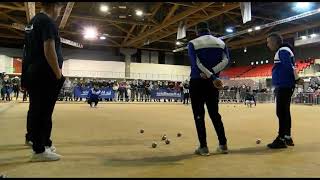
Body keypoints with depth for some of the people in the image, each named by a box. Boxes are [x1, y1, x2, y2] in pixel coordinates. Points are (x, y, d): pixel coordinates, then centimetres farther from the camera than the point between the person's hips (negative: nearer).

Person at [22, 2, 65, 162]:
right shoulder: (48, 22, -11)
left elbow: (29, 50, 19)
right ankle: (39, 150, -2)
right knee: (43, 112, -7)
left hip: (31, 74, 10)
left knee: (35, 111, 13)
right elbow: (49, 51, -20)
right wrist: (58, 74, -15)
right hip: (44, 76, -10)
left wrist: (27, 78, 19)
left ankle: (43, 144, 24)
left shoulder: (32, 22, 19)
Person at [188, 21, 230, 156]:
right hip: (212, 82, 4)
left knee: (198, 114, 1)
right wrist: (212, 74, -12)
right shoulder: (221, 42, 10)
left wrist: (212, 78, -20)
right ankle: (223, 145, 10)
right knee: (214, 113, 12)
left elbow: (196, 63, -16)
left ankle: (203, 147, -1)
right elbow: (226, 60, -5)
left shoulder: (193, 43, -2)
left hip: (197, 82, -4)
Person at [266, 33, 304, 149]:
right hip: (283, 86, 10)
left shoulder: (283, 50, -10)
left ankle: (282, 139, -3)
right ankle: (287, 137, 23)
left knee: (282, 112, -8)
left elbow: (290, 66, -21)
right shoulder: (281, 51, 20)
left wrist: (297, 79, -20)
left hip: (284, 86, -10)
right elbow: (288, 66, 16)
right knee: (284, 112, 14)